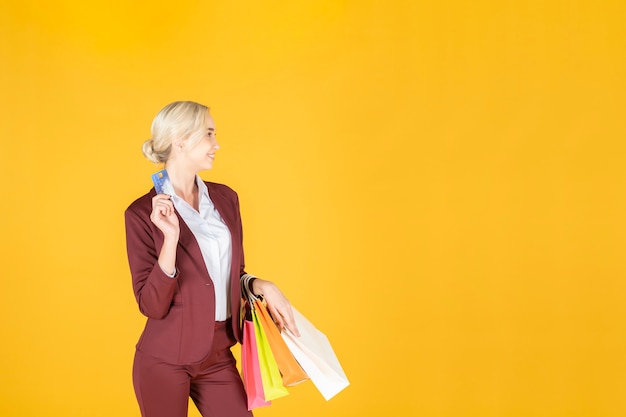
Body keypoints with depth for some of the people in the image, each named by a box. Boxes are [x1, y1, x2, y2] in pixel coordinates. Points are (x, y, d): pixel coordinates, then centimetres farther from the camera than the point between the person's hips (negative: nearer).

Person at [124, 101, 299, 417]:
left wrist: (261, 286, -4)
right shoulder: (142, 213, -10)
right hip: (166, 357, -4)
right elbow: (151, 306, -14)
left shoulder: (225, 199, 5)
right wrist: (171, 238, -24)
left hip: (218, 355, 5)